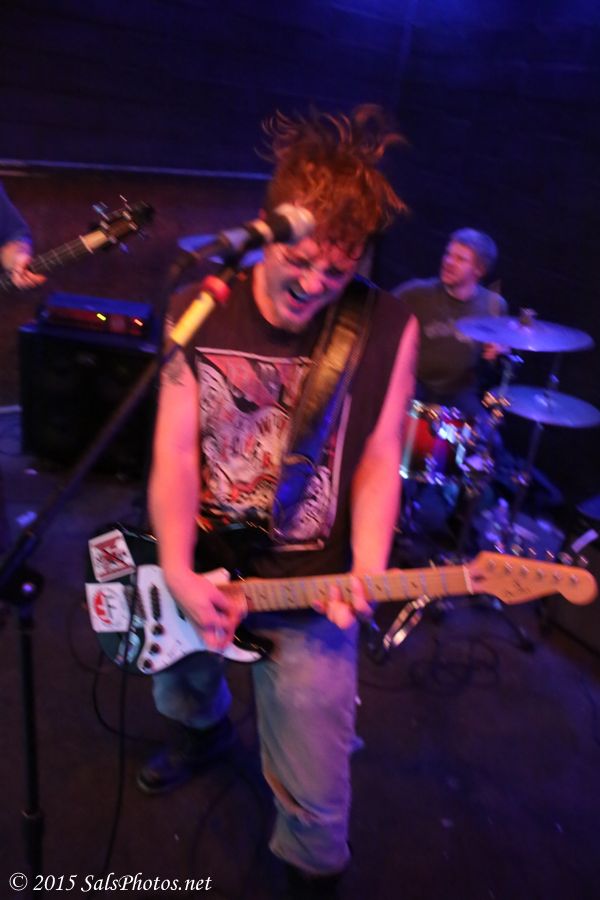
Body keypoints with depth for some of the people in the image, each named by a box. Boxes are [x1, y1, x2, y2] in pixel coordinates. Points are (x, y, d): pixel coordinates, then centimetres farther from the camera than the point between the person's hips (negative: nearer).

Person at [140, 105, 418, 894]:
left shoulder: (388, 331, -13)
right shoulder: (198, 310, -7)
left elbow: (379, 465, -8)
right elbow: (175, 450, -9)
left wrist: (365, 575, -22)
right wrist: (177, 571, -19)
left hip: (308, 589, -3)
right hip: (197, 571, 3)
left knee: (313, 796, 5)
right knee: (178, 698, 31)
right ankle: (207, 733, 69)